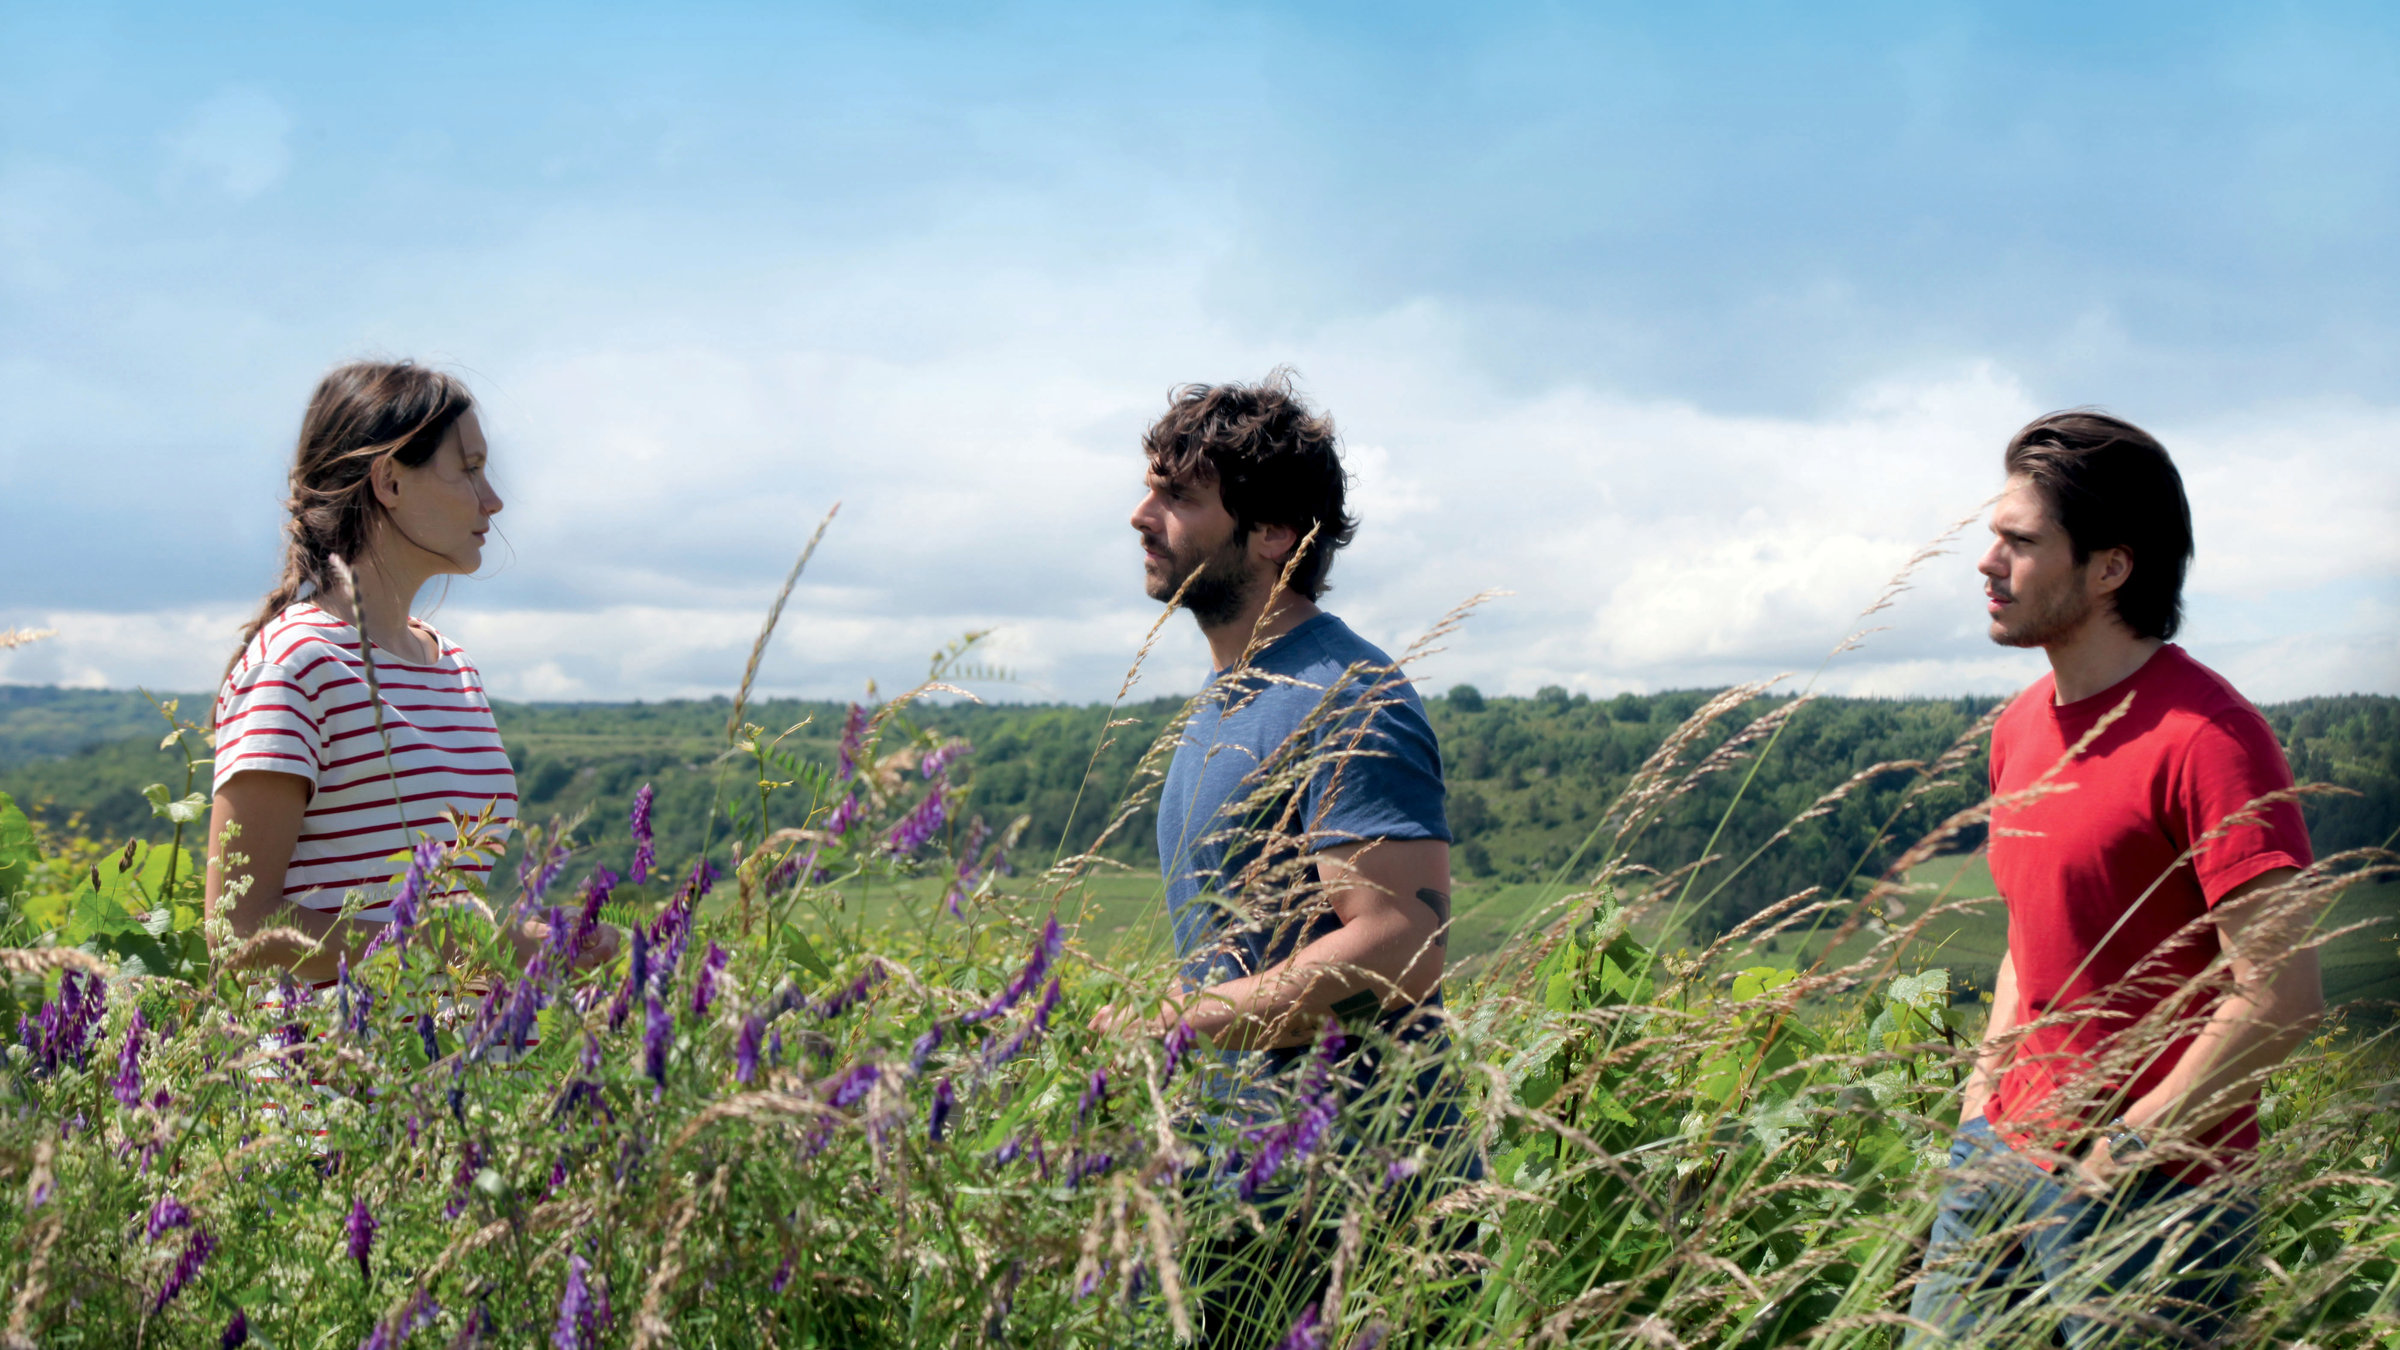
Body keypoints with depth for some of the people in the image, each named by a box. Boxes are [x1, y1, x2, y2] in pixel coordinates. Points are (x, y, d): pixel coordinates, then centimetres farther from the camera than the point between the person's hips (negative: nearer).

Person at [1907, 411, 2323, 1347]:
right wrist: (1985, 1082, 10)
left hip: (2148, 1195, -7)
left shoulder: (2206, 738, -17)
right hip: (2001, 1153, 8)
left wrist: (2121, 1150, -16)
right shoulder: (2021, 726, 9)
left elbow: (2279, 998, -21)